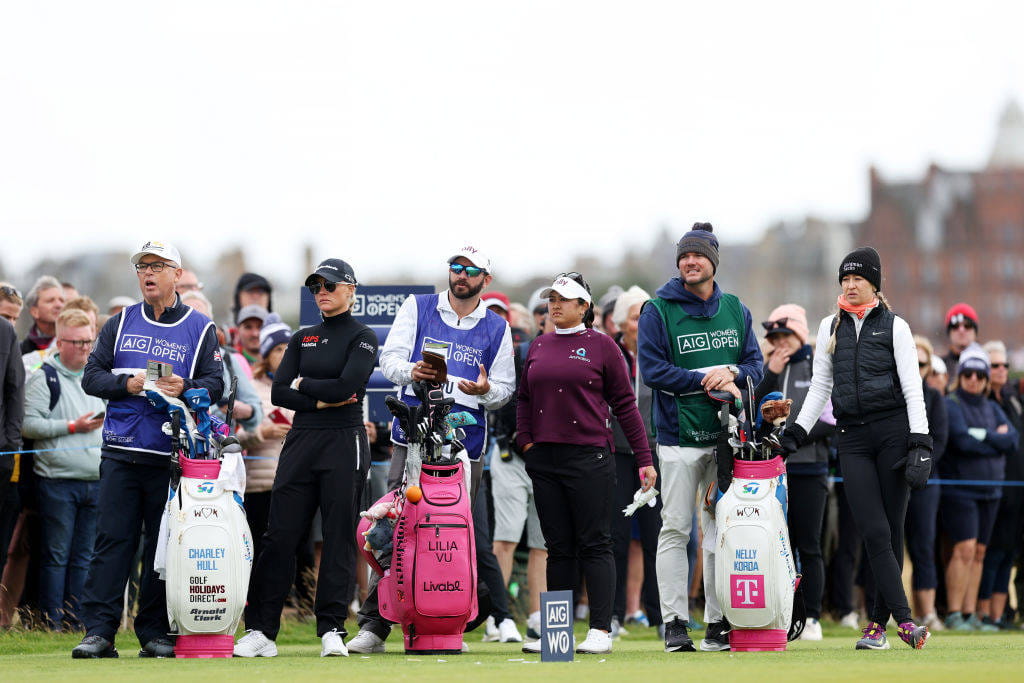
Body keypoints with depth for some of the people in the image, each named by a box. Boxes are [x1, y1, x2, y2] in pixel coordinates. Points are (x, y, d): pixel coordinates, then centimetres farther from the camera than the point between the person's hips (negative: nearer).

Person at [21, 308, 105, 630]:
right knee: (56, 555, -3)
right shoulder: (44, 377, -3)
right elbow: (29, 424, -12)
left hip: (95, 480, 6)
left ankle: (77, 622, 11)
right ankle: (53, 624, 1)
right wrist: (73, 426, -14)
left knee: (85, 557, 7)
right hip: (58, 480, -6)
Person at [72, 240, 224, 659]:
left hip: (173, 456, -1)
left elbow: (216, 385, 3)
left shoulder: (200, 329, 10)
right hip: (121, 453, 1)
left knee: (164, 544, 1)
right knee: (112, 540, -4)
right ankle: (98, 632, -5)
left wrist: (184, 388, -17)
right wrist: (127, 384, -9)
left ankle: (155, 632, 7)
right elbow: (91, 376, 9)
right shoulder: (120, 324, 15)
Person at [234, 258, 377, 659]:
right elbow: (279, 393, 7)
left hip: (344, 443, -4)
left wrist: (303, 384, -1)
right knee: (279, 536, 0)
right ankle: (260, 631, 1)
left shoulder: (363, 338, 2)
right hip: (301, 442, 5)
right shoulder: (303, 339, 16)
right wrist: (321, 400, -7)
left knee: (339, 537, -4)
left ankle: (331, 630, 0)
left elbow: (347, 386, -14)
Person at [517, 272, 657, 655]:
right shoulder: (538, 347, 14)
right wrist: (525, 440, 7)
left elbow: (625, 404, 0)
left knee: (594, 545, -4)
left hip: (590, 458, -5)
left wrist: (644, 459, -3)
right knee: (558, 547, 8)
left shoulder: (601, 346, 0)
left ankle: (601, 631, -4)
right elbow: (524, 398, 22)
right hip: (545, 460, 5)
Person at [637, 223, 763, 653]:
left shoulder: (735, 310, 13)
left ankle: (719, 621, 7)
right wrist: (706, 381, -13)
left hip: (727, 435, 3)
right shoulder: (659, 311, 1)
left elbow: (755, 364, 12)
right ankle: (674, 622, -1)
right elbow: (652, 369, -7)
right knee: (675, 529, -4)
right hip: (679, 435, -3)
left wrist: (732, 373, -10)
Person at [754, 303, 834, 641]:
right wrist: (770, 375, -6)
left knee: (808, 547, -2)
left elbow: (831, 420, -4)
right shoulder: (767, 369, 13)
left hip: (808, 469, -4)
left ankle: (812, 618, 1)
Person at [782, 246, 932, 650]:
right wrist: (797, 431, 10)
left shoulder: (894, 326, 5)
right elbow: (820, 386, 20)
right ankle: (904, 620, -18)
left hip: (893, 431, -2)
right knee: (875, 532, -12)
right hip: (852, 438, 2)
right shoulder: (830, 328, 15)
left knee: (892, 530, -3)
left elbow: (912, 388, 0)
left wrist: (920, 440, -10)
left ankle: (877, 624, 4)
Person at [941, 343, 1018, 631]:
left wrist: (982, 436, -11)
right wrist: (996, 440, -8)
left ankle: (970, 614, 10)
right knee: (965, 548, -14)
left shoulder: (992, 409, 16)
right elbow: (962, 441, -18)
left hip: (990, 491, 7)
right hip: (960, 487, -7)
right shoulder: (951, 405, -4)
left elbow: (1012, 439, 2)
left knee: (979, 552, 7)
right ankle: (954, 614, -11)